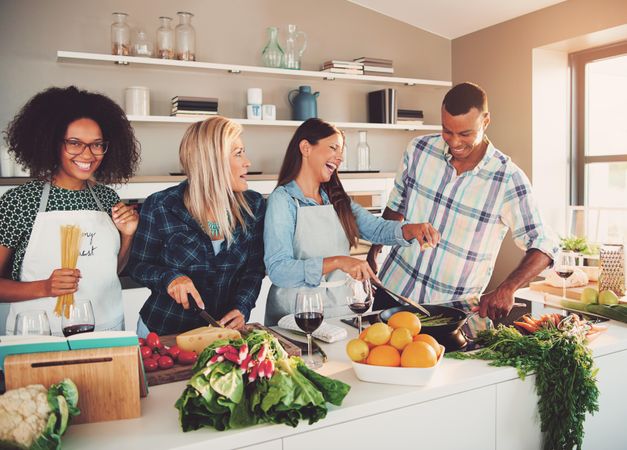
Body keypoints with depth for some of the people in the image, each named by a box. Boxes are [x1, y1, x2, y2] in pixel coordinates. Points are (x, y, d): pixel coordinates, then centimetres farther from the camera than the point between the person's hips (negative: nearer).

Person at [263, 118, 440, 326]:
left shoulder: (337, 200, 13)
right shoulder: (283, 199, -8)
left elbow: (377, 228, 3)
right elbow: (277, 270, -19)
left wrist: (413, 229, -17)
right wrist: (338, 262, -28)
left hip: (339, 304, 6)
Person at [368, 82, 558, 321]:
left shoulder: (508, 179, -16)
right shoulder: (418, 150, -6)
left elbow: (543, 246, -12)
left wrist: (506, 289, -28)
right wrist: (373, 253, 8)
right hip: (393, 288, 3)